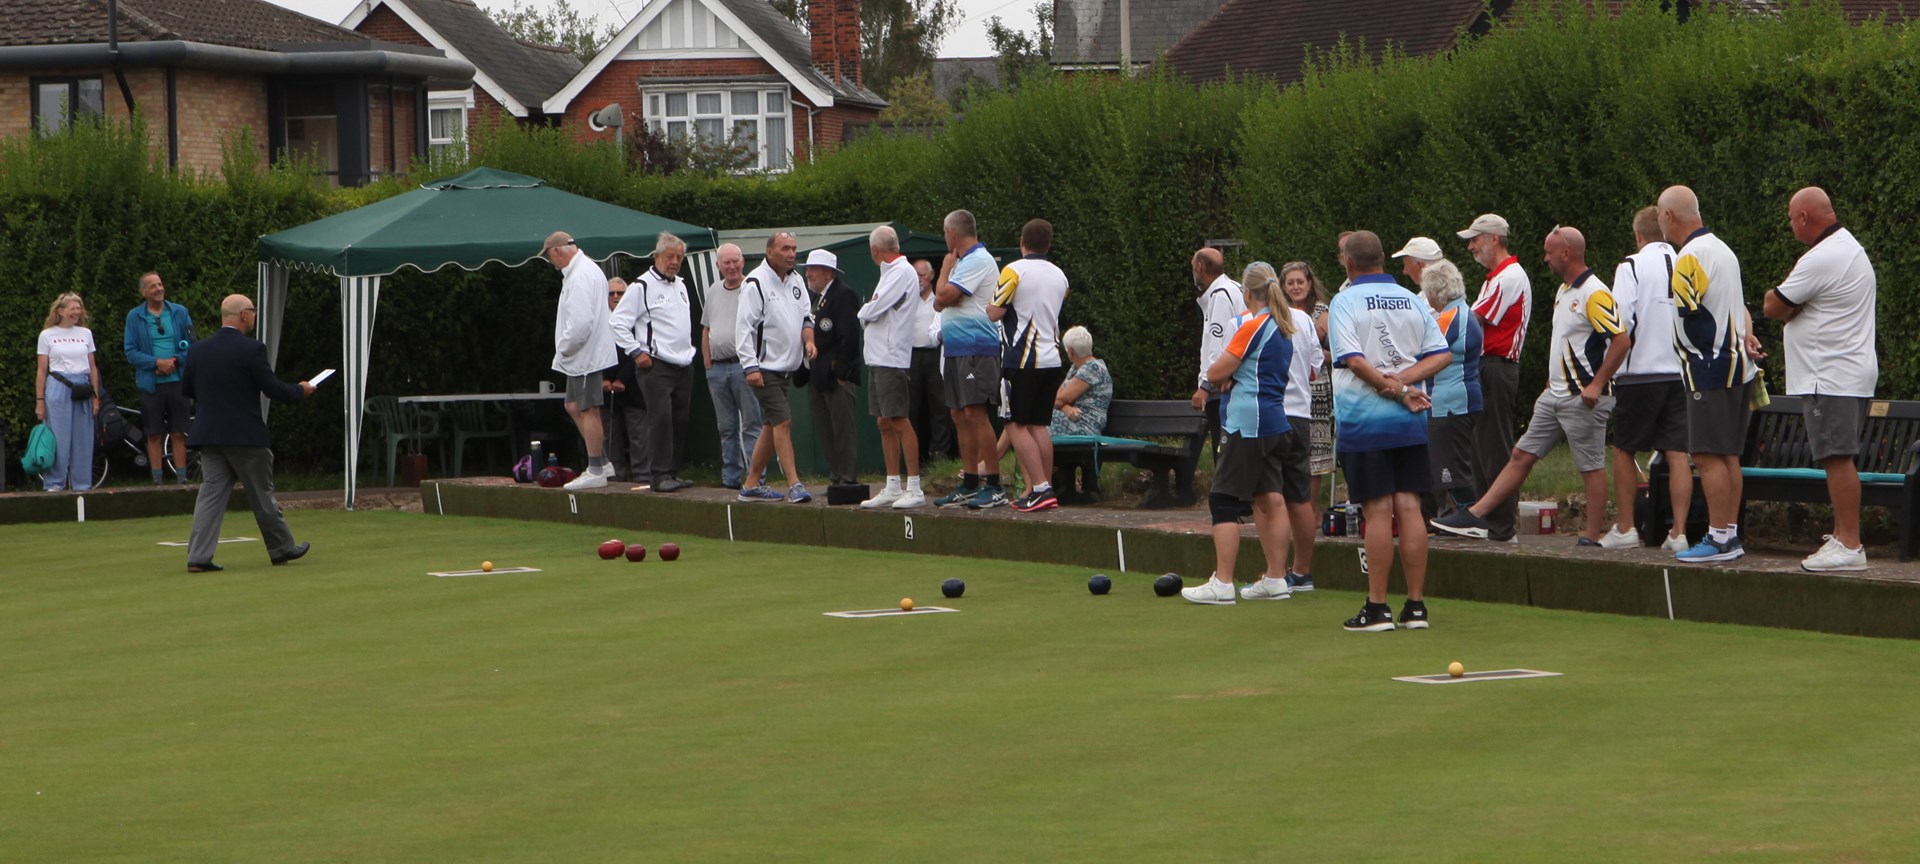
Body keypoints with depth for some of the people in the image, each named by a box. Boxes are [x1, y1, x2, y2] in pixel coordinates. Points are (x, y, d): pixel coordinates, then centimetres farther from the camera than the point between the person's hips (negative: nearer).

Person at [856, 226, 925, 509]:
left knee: (899, 422, -9)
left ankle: (914, 488, -9)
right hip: (878, 358, 10)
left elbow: (873, 311, -16)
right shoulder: (890, 272, 19)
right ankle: (893, 488, 14)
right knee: (885, 423, 10)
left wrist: (862, 312, 3)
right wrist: (868, 313, 1)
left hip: (892, 359, -10)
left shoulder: (902, 273, -12)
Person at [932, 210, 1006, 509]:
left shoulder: (978, 261, -12)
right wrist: (946, 298, -5)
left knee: (975, 413, -13)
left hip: (975, 347, -10)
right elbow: (939, 303, 18)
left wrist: (946, 267, 0)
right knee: (960, 415, 11)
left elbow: (943, 296, -17)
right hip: (957, 347, 10)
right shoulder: (964, 262, 20)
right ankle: (969, 485, 16)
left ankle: (993, 486, -14)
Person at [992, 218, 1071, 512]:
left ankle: (1040, 488, -14)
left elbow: (994, 312, -10)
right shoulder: (1059, 276, 13)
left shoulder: (1014, 271, -9)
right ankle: (1046, 489, 8)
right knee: (1039, 426, 11)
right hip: (1052, 360, 7)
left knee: (1016, 425, -4)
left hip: (1022, 360, -7)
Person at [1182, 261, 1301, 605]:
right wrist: (1231, 378, 2)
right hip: (1276, 424, 9)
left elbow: (1215, 373, -13)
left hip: (1247, 423, -9)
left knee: (1224, 500, -7)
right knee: (1270, 499, 9)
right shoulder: (1284, 327, 13)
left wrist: (1221, 378, 10)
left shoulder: (1252, 325, -13)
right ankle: (1275, 580, 10)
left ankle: (1222, 584, -11)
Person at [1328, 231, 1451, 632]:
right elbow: (1443, 355, 4)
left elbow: (1353, 359, -17)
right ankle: (1416, 606, 5)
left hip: (1363, 421, -4)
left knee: (1378, 512, -4)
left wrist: (1394, 388, -11)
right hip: (1410, 423, 4)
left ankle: (1377, 608, -2)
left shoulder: (1345, 302, -6)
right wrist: (1403, 380, -5)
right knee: (1409, 508, 4)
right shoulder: (1412, 301, 10)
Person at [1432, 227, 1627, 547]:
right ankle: (1475, 516, 7)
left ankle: (1592, 537, 3)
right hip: (1555, 396, 10)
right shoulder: (1564, 290, 15)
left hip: (1583, 400, -10)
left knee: (1591, 467, -2)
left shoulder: (1594, 294, -16)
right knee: (1522, 455, 8)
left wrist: (1596, 385, -22)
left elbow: (1621, 340, -21)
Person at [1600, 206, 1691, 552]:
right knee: (1678, 452, 2)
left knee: (1624, 450, 11)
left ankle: (1624, 528, 13)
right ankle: (1679, 532, -3)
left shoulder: (1632, 266, -7)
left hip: (1641, 372, -3)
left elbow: (1621, 326, -13)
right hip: (1682, 372, 3)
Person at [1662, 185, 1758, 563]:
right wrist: (1746, 337, 4)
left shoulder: (1690, 258, -15)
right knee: (1728, 455, 12)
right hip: (1736, 365, 10)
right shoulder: (1722, 249, 17)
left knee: (1708, 455, -10)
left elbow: (1689, 316, -15)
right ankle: (1730, 535, 14)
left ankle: (1718, 539, -12)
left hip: (1709, 369, -10)